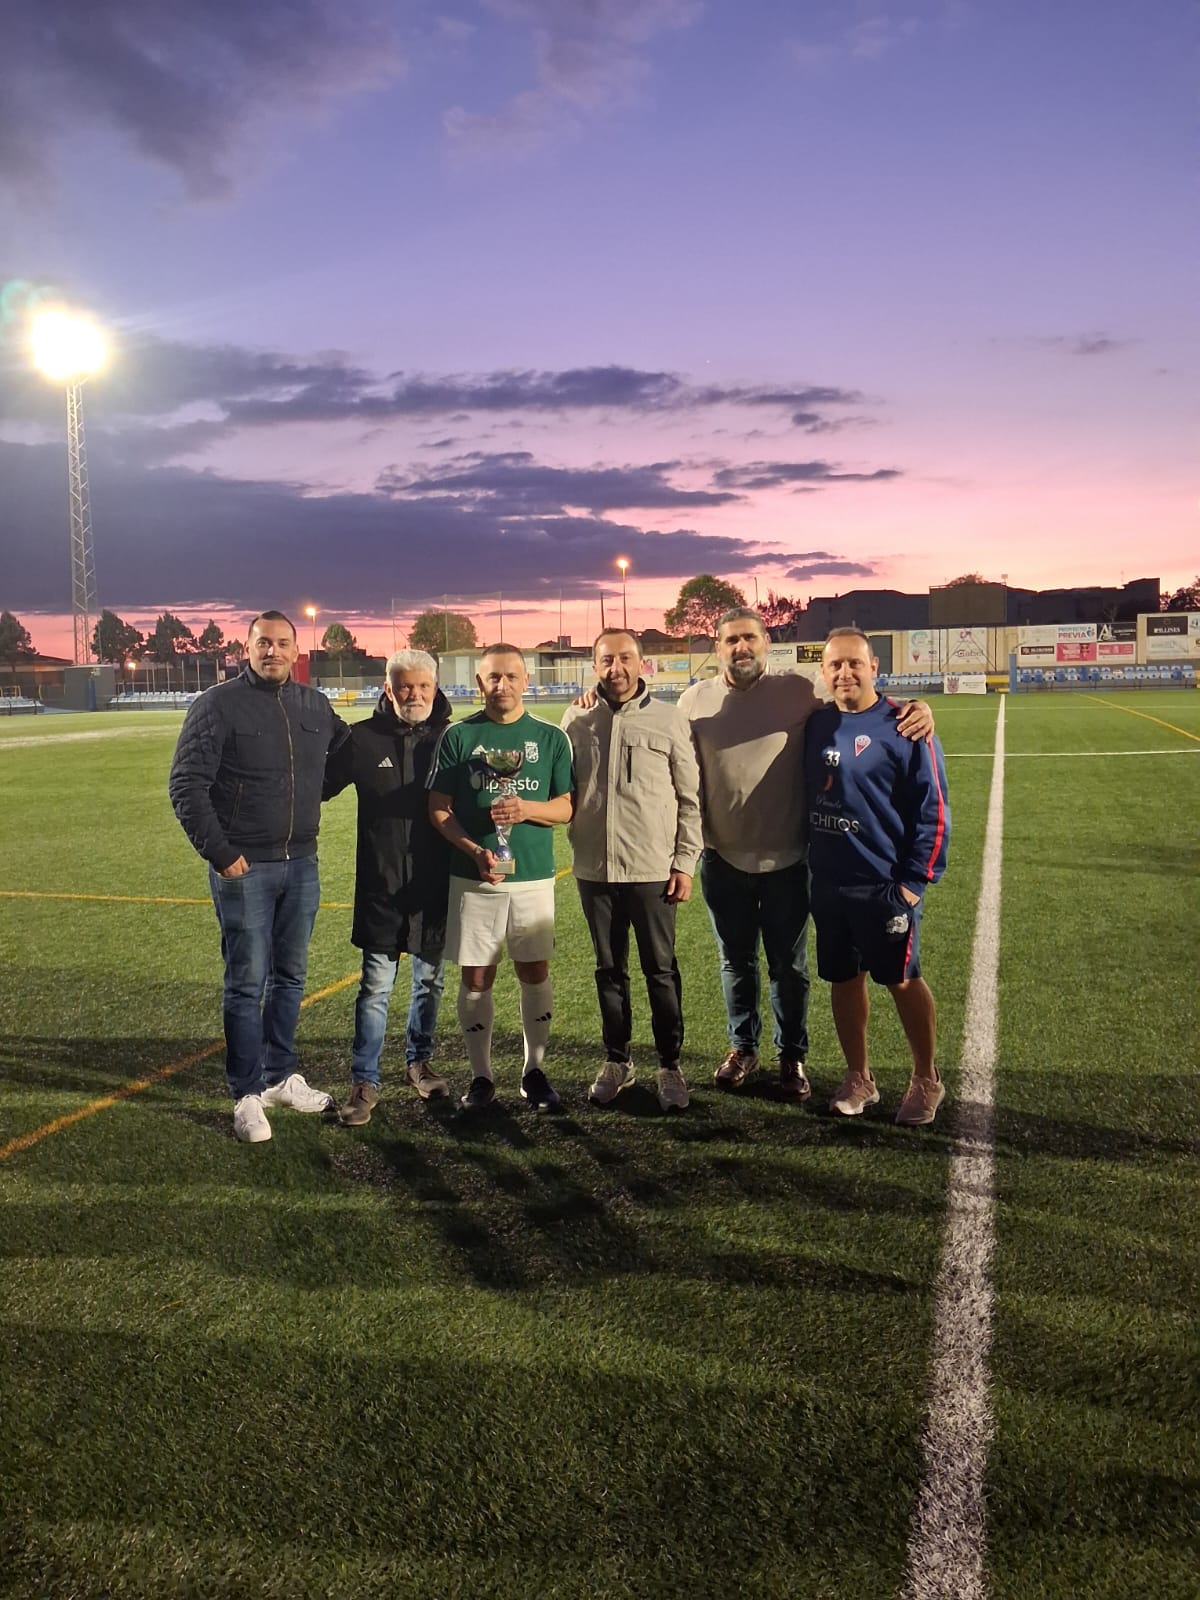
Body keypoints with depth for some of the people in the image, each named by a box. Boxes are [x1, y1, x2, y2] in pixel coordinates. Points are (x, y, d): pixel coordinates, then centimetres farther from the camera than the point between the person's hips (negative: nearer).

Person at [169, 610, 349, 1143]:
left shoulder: (315, 705, 8)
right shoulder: (218, 704, -7)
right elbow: (186, 784, -10)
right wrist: (219, 852, -14)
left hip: (301, 864, 5)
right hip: (243, 867, -5)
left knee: (290, 976, 14)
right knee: (247, 982, 1)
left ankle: (281, 1076, 29)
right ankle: (248, 1095, 13)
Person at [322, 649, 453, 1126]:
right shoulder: (363, 739, -2)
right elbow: (318, 786, 5)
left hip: (436, 885, 2)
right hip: (381, 887, -2)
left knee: (430, 981, 15)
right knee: (376, 987, -1)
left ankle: (419, 1062, 35)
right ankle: (364, 1083, 9)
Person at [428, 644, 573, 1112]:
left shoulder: (550, 737, 5)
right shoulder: (458, 736, 2)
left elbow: (567, 807, 5)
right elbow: (438, 810, 1)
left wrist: (527, 808, -15)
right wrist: (476, 851, -14)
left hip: (534, 877, 1)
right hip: (472, 878, -1)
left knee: (535, 973, 7)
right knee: (475, 978, 5)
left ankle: (535, 1071, 23)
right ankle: (480, 1076, 19)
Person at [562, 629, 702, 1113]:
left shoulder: (667, 719, -1)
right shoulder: (576, 719, 4)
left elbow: (689, 799, 0)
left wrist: (684, 863, -3)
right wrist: (577, 841, 0)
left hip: (653, 869, -2)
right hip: (594, 870, 2)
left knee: (661, 972, 6)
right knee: (609, 971, 13)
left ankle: (670, 1066, 19)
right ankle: (617, 1062, 27)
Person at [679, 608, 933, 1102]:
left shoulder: (797, 692, -5)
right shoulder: (695, 701, 0)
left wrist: (916, 708, -15)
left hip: (786, 860, -1)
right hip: (723, 858, 2)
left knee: (789, 967, 11)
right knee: (735, 962, 17)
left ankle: (792, 1056, 29)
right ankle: (742, 1048, 35)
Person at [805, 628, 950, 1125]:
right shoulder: (816, 725, 4)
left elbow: (932, 809, -11)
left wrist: (916, 880, -13)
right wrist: (808, 860, 8)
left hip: (885, 885, -5)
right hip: (827, 884, 5)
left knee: (902, 980, 7)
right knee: (843, 980, 13)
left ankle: (925, 1080, 25)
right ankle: (858, 1078, 29)